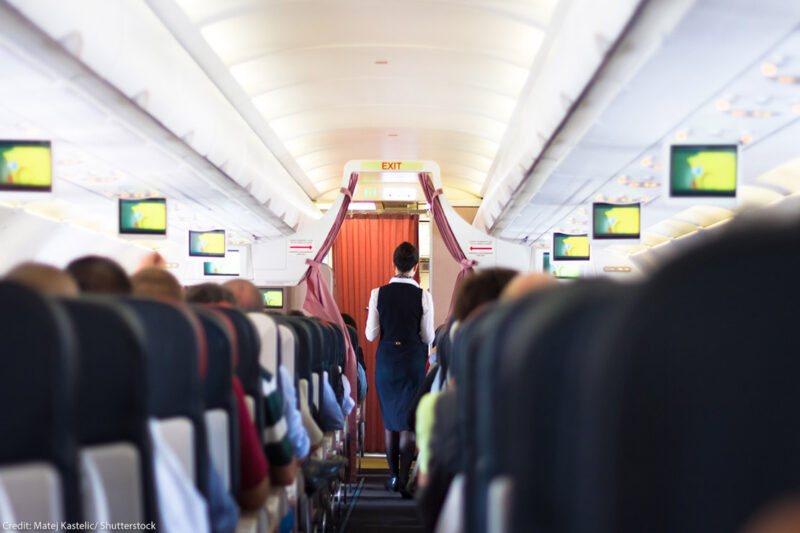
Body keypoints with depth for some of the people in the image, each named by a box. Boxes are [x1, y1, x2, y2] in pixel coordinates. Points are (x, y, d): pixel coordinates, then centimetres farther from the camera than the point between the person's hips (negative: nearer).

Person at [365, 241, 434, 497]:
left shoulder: (378, 293, -6)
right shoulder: (423, 296, -9)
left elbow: (370, 334, -2)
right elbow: (428, 337, -4)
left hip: (386, 361, 2)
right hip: (413, 361, -2)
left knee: (390, 420, 16)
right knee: (410, 422, 5)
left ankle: (393, 476, 25)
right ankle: (404, 479, -1)